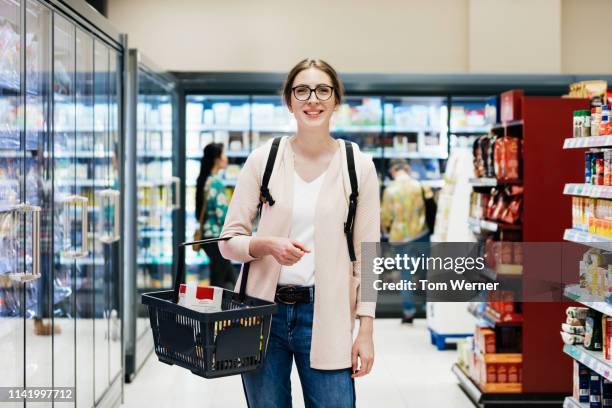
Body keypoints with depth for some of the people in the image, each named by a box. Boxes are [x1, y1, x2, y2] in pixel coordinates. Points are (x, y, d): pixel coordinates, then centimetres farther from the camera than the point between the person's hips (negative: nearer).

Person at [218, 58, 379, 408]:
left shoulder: (359, 166, 0)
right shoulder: (263, 159, 1)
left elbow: (367, 254, 2)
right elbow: (229, 240, 3)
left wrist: (366, 330, -2)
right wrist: (267, 245, -18)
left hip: (325, 314, -1)